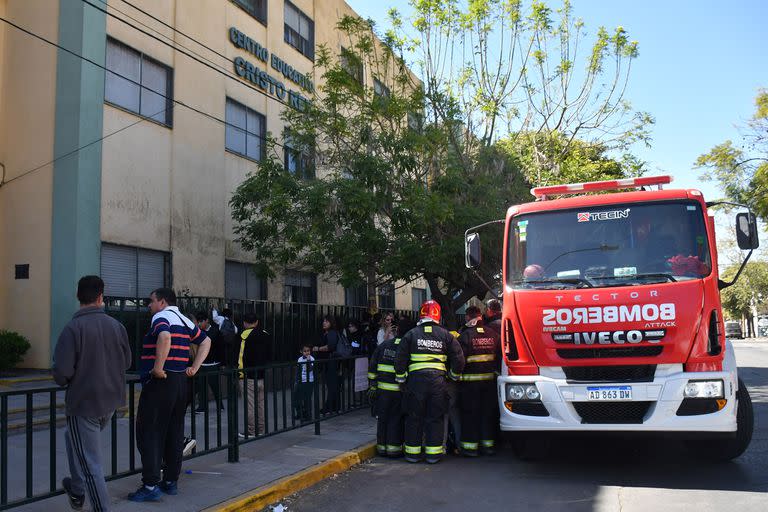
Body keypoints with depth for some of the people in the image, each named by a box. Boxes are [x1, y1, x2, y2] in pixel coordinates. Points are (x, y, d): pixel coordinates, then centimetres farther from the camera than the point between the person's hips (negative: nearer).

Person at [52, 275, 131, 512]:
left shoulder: (73, 328, -17)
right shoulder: (116, 326, -2)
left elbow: (61, 372, -20)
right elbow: (127, 362, 7)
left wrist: (64, 381, 3)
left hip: (83, 404, -6)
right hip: (111, 402, 6)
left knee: (90, 464, 4)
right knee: (73, 437, 31)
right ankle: (77, 490, 41)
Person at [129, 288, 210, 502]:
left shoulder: (162, 317, -9)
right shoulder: (184, 320, 15)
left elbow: (165, 337, -32)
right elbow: (205, 341, 23)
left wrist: (158, 367, -25)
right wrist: (194, 367, 16)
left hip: (159, 382, -8)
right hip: (181, 382, 8)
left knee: (149, 434, -3)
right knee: (174, 434, 12)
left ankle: (151, 485, -4)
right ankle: (171, 481, 18)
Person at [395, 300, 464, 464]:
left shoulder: (411, 334, 1)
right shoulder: (445, 335, 4)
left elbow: (400, 359, 0)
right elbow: (458, 358, 4)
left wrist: (400, 379, 10)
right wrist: (454, 375, 18)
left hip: (416, 379, -1)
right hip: (438, 381, 1)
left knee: (414, 417, 8)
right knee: (435, 418, 9)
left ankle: (412, 453, 14)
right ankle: (433, 454, 11)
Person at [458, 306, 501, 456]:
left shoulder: (465, 336, -12)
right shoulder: (493, 334, 4)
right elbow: (500, 356, 9)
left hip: (470, 381, -4)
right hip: (490, 379, 4)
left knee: (470, 413, 4)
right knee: (488, 412, 13)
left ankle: (470, 446, 7)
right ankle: (488, 444, 19)